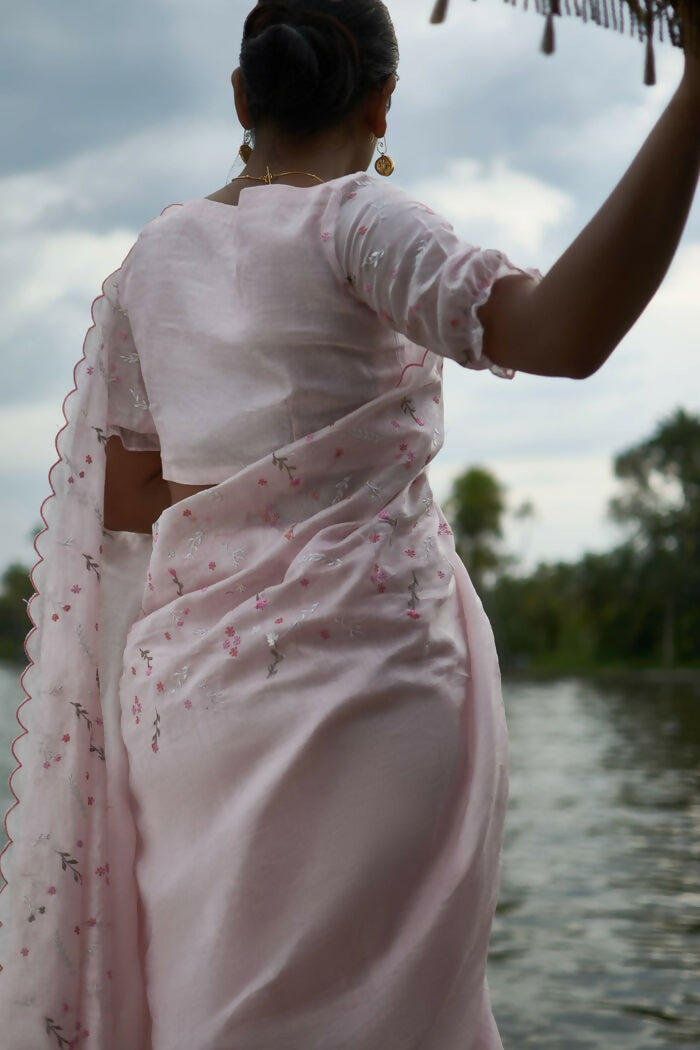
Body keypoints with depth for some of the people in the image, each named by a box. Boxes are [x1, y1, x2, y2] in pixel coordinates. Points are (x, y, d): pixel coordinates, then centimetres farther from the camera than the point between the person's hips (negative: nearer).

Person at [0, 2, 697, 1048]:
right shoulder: (354, 221, -6)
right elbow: (568, 331, -23)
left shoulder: (153, 255, 12)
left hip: (189, 674, 6)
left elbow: (122, 497, 16)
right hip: (360, 663, -6)